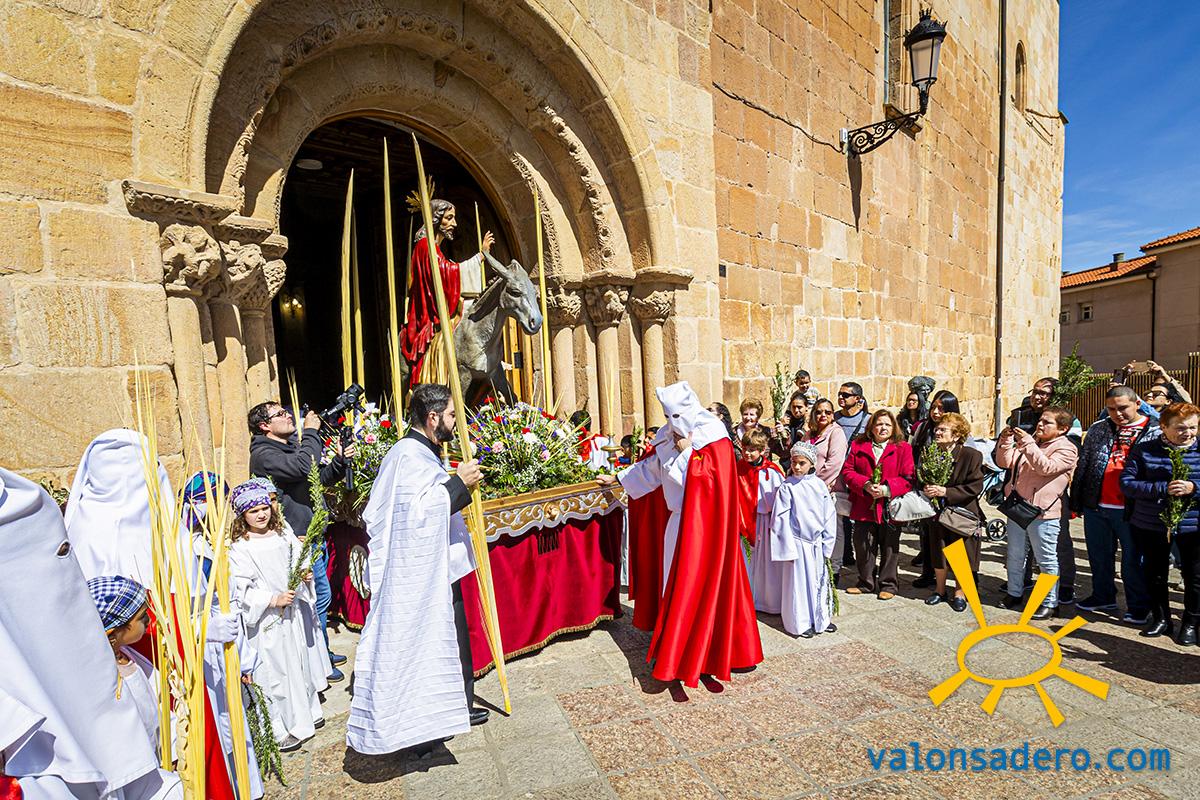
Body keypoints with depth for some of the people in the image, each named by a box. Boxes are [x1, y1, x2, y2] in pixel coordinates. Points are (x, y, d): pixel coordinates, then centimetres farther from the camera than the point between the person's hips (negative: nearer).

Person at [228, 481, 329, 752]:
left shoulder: (284, 534, 2)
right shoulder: (239, 548, -13)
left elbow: (300, 562, 10)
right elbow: (242, 589, -15)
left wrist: (306, 574, -11)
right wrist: (274, 600, -21)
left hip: (294, 611, 5)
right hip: (267, 619, -5)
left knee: (301, 661, 18)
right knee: (275, 670, 4)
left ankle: (307, 712, 38)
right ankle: (283, 729, 22)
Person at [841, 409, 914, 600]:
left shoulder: (903, 448, 1)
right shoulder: (858, 446, 7)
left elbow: (908, 478, -5)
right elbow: (847, 471, 3)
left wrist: (887, 489, -18)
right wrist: (865, 484, -13)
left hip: (890, 507, -2)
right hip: (864, 507, 2)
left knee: (889, 548, 9)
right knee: (863, 547, 9)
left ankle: (888, 585, 25)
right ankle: (866, 583, 26)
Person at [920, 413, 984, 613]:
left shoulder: (972, 455, -14)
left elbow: (975, 487, -18)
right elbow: (920, 480, 9)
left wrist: (946, 491, -24)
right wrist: (925, 489, -13)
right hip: (938, 512, 4)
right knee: (938, 553, 14)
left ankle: (959, 593, 28)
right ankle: (940, 590, 33)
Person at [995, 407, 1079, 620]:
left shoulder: (1066, 449, -6)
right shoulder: (1030, 441, 14)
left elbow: (1046, 468, -22)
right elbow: (1005, 462, 9)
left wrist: (1027, 443, -26)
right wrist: (1006, 440, -4)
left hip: (1042, 512, -7)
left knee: (1046, 559, 4)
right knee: (1015, 555, 16)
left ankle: (1050, 603, 15)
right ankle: (1014, 593, 29)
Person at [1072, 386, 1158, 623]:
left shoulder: (1155, 432, -1)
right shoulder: (1098, 429, 8)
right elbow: (1082, 466, 10)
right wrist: (1076, 502, 8)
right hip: (1096, 507, 4)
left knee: (1133, 560, 8)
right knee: (1099, 557, 15)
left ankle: (1138, 606, 24)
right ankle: (1103, 597, 31)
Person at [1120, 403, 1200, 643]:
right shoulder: (1144, 450, -5)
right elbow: (1127, 483, -10)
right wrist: (1163, 489, -22)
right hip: (1150, 525, 0)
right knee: (1155, 575, 14)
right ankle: (1161, 618, 33)